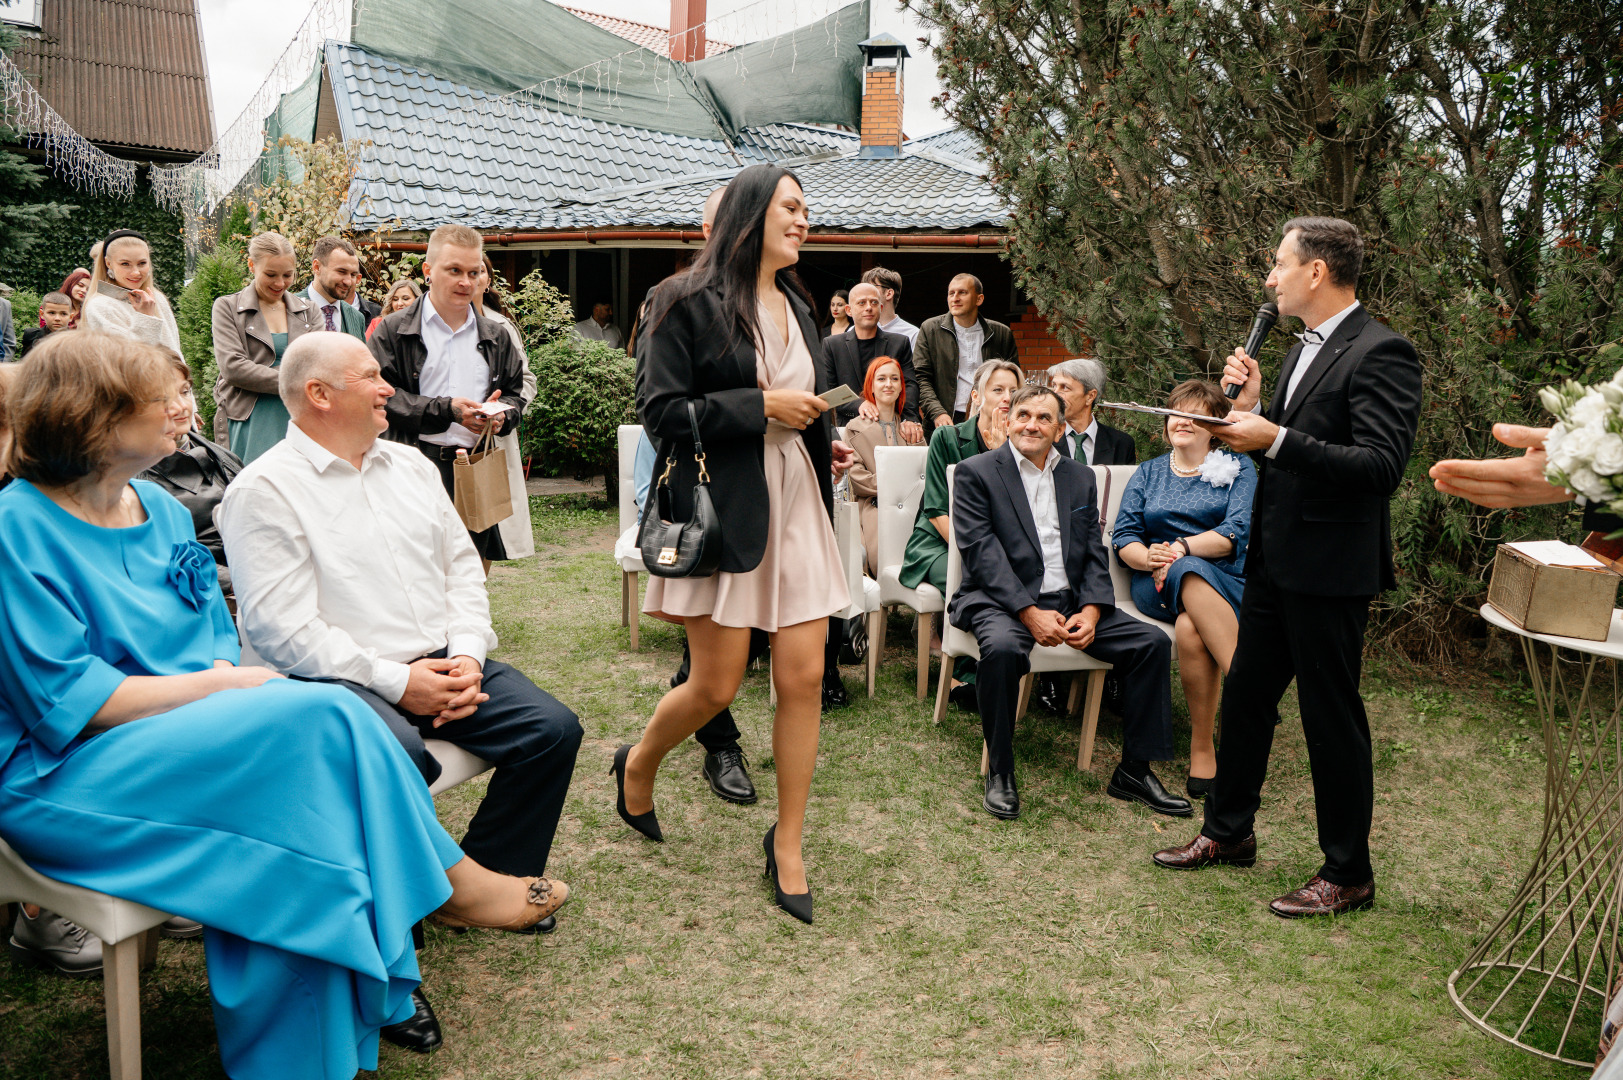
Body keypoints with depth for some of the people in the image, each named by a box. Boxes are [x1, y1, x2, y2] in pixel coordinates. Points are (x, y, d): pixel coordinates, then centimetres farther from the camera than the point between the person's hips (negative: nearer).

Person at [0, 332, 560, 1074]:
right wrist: (217, 685, -14)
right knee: (316, 718, -27)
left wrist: (226, 683, -9)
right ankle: (447, 882, -12)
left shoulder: (159, 508, 11)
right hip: (64, 777, -7)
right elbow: (68, 702, -17)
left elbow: (218, 637, 14)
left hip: (188, 726, 7)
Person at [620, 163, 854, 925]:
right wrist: (762, 407, -15)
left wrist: (823, 443, 7)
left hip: (795, 501, 6)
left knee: (804, 677, 1)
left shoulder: (796, 306, 17)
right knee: (715, 687, 0)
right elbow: (661, 411, -11)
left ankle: (787, 843, 16)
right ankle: (638, 764, 32)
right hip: (724, 505, -6)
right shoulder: (689, 302, -5)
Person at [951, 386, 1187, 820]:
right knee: (1002, 647, -37)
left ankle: (1134, 771, 2)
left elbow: (1095, 553, 11)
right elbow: (981, 553, -10)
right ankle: (1000, 774, -17)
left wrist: (1091, 611, -9)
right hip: (1002, 600, -5)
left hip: (1070, 601, 5)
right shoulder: (976, 472, 1)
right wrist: (1030, 613, -19)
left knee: (1153, 641, -12)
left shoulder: (1080, 477, 17)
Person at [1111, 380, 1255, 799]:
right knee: (1188, 573, -36)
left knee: (1191, 627, -36)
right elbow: (1123, 537, 9)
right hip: (1159, 585, 2)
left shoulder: (1238, 469, 12)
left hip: (1224, 582, -1)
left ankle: (1202, 745, -30)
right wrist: (1149, 557, -14)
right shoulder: (1148, 473, 21)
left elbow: (1236, 533, -4)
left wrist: (1180, 548, -19)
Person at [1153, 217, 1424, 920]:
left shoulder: (1381, 353, -15)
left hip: (1330, 569, -9)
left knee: (1331, 717, 2)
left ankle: (1347, 873, 18)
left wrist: (1274, 438, -26)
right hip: (1274, 560, 9)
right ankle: (1228, 832, 34)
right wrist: (1252, 408, 1)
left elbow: (1381, 466, -24)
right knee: (1244, 697, 17)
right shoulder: (1305, 350, 14)